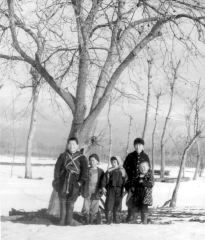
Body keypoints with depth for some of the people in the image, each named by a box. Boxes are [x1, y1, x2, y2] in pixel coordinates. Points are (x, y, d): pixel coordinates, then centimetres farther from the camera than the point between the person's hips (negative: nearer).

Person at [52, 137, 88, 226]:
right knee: (62, 203, 4)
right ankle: (62, 223, 12)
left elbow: (85, 171, -1)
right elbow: (57, 168, 9)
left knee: (70, 204, -1)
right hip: (63, 184, 2)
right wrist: (57, 180, 2)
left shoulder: (81, 158, 4)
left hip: (74, 186, -1)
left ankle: (69, 223, 6)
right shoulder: (63, 156, 8)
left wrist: (81, 182, -9)